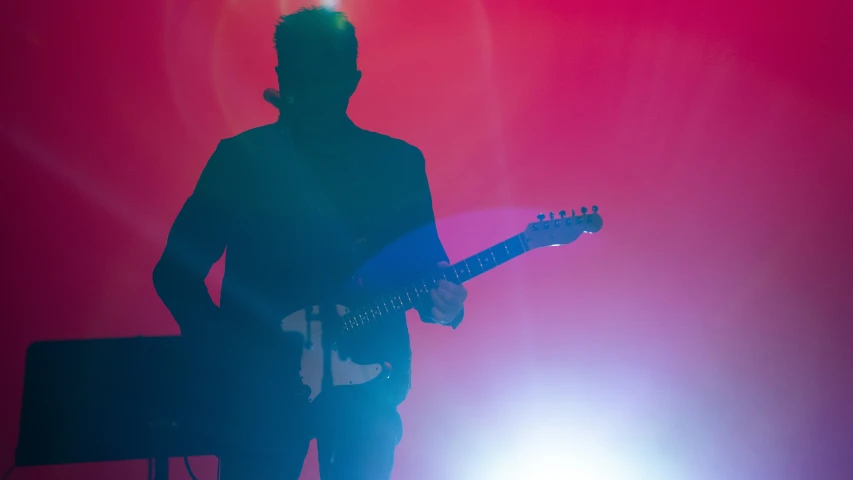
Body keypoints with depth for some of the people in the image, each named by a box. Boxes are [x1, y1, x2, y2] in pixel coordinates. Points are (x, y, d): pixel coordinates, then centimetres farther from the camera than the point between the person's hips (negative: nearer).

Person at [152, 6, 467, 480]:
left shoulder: (399, 162, 5)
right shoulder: (240, 159, 0)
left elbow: (428, 263, 6)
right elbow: (176, 271, 2)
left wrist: (442, 302, -16)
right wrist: (223, 353, -10)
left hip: (364, 382, 1)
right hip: (259, 385, -1)